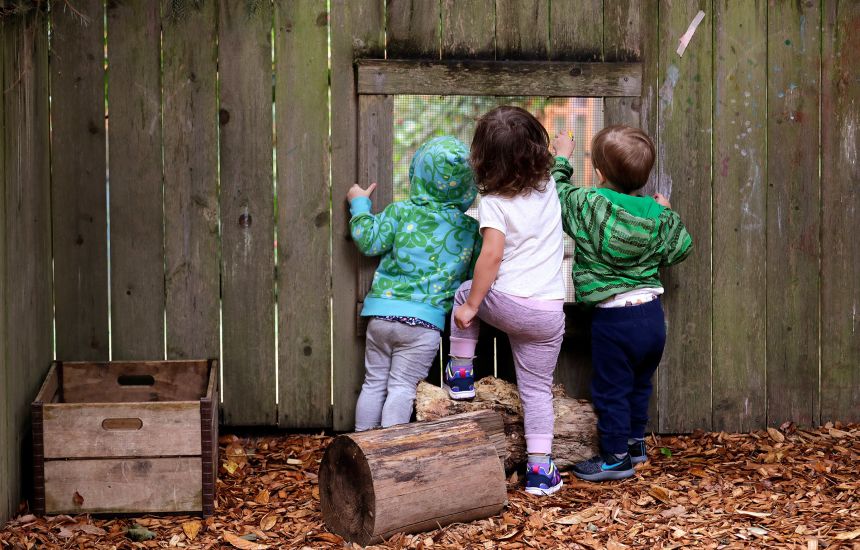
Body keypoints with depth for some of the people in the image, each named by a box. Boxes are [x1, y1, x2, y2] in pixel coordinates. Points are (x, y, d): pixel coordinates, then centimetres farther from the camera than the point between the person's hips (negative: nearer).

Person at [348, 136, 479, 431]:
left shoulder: (401, 212, -1)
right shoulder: (470, 229, 2)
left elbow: (369, 241, -1)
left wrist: (359, 205, 13)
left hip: (381, 314, 1)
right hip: (424, 321, -1)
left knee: (374, 383, 14)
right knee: (402, 387, 2)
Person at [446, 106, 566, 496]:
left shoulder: (493, 202, -10)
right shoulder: (548, 187, 6)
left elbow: (491, 255, -20)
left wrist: (471, 306, -13)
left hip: (508, 303, -4)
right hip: (551, 311, 4)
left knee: (466, 294, 29)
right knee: (537, 389, 13)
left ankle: (460, 374, 28)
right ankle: (540, 468, 8)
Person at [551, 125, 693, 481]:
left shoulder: (587, 205, -14)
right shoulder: (657, 215, -2)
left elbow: (554, 194, 0)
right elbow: (678, 251, 11)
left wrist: (561, 159, 15)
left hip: (614, 319, -6)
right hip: (652, 314, 6)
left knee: (611, 389, 7)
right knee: (639, 385, 23)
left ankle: (616, 458, 13)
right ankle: (636, 443, 36)